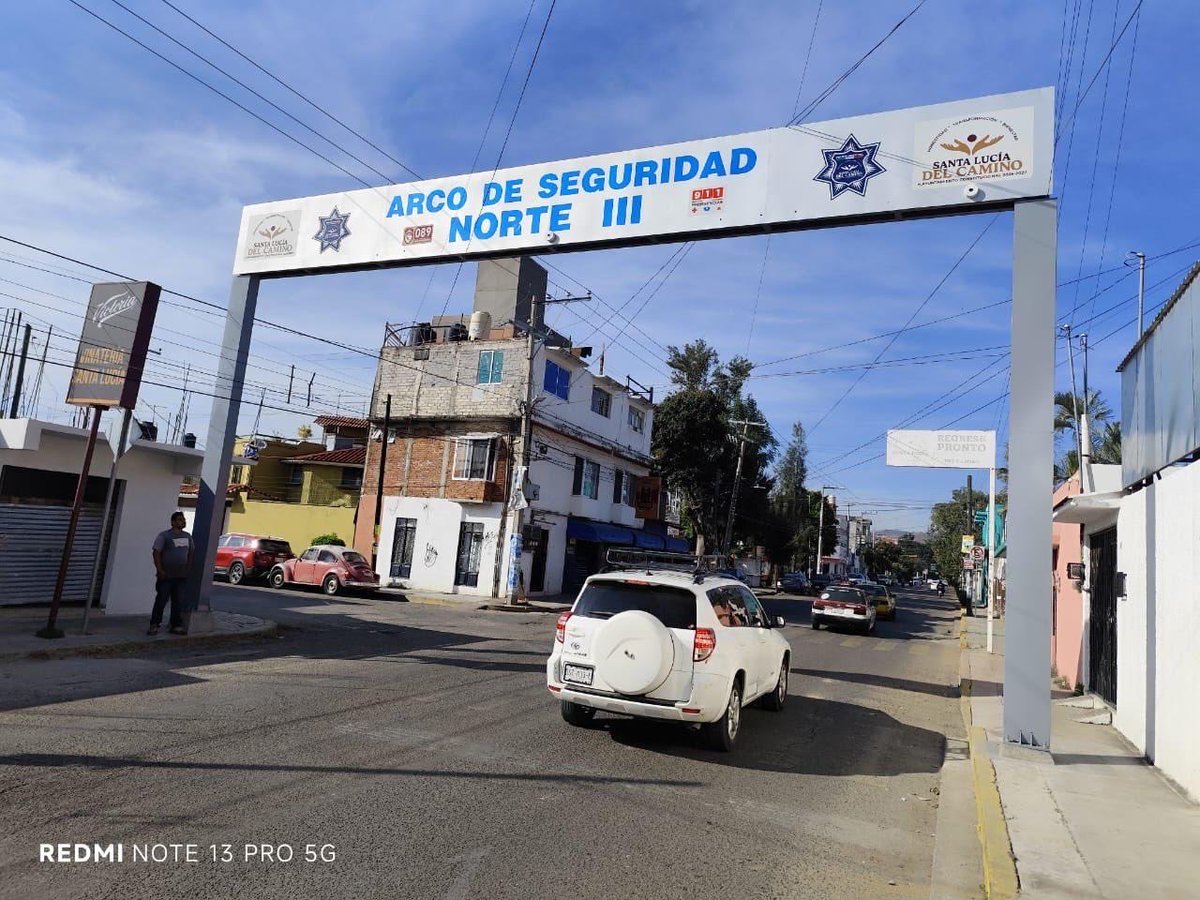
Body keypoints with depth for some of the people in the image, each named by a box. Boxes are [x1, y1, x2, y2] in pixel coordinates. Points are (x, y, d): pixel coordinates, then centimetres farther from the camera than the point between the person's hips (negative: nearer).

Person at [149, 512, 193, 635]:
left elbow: (190, 553, 19)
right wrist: (160, 570, -15)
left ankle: (176, 625, 13)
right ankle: (154, 625, 6)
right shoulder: (164, 536, -6)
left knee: (178, 602, 7)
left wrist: (188, 569, 10)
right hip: (166, 576, -5)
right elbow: (156, 553, -9)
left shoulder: (187, 537, 12)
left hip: (181, 576, 5)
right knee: (161, 600, -3)